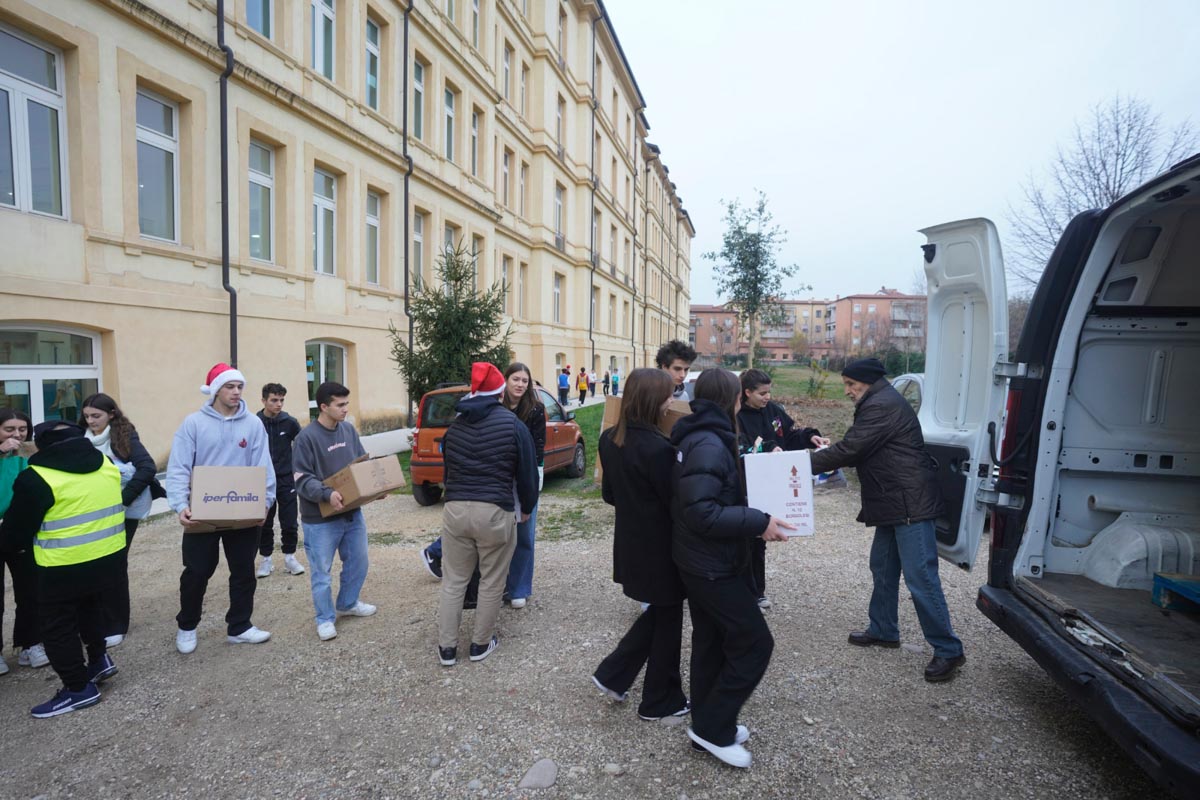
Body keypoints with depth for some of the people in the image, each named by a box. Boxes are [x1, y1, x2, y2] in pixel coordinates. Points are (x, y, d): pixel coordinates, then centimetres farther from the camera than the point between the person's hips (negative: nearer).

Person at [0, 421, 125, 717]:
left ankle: (79, 688, 17)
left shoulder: (36, 478, -14)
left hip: (65, 568, -6)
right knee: (90, 609, 30)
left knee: (58, 628, 11)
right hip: (110, 559, 7)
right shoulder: (106, 464, 3)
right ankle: (99, 659, 34)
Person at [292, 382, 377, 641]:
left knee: (358, 562, 18)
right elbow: (302, 478, -17)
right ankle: (325, 619, 23)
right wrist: (326, 494, -31)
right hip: (320, 518, -6)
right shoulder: (307, 437, -15)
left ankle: (348, 603, 39)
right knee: (322, 571, 6)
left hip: (352, 513, 6)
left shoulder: (349, 430, 3)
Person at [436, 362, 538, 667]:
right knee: (491, 582, 13)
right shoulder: (513, 424, -5)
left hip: (455, 509, 4)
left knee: (453, 581, 15)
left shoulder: (455, 425, 9)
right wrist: (526, 508, 15)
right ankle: (481, 644, 25)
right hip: (495, 512, -4)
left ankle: (446, 647, 21)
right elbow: (527, 472, -1)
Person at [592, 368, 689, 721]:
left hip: (630, 543, 8)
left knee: (658, 612, 25)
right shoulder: (658, 447, -26)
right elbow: (675, 500, -19)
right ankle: (661, 701, 29)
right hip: (660, 548, -8)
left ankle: (613, 674, 26)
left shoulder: (610, 439, -1)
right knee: (668, 620, 13)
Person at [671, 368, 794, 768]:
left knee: (711, 641, 18)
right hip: (714, 566, -10)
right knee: (755, 643, 1)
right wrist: (759, 522, -26)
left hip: (700, 562, 10)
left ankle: (708, 724, 32)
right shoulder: (708, 445, -24)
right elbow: (702, 513, -29)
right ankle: (712, 727, 12)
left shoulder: (700, 438, 9)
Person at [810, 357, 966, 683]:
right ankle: (883, 631, 31)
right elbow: (859, 452, 20)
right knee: (883, 568, 18)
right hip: (893, 506, 11)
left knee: (920, 577, -6)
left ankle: (948, 650, 5)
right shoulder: (880, 403, 17)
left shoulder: (882, 406, -17)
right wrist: (826, 453, 8)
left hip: (911, 505, -11)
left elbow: (849, 450, -21)